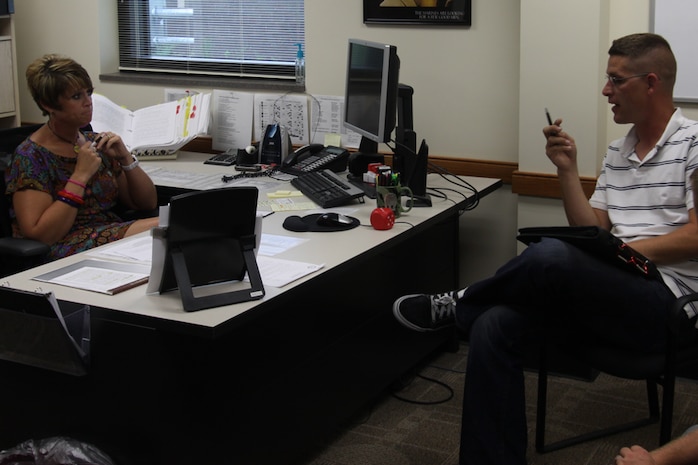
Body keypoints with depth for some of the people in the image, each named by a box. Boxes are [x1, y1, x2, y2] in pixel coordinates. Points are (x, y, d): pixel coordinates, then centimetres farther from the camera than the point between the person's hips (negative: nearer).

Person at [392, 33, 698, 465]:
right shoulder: (617, 152, 19)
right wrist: (568, 169, 5)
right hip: (613, 291, 7)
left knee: (550, 256, -34)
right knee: (494, 325, -18)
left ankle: (459, 307, -5)